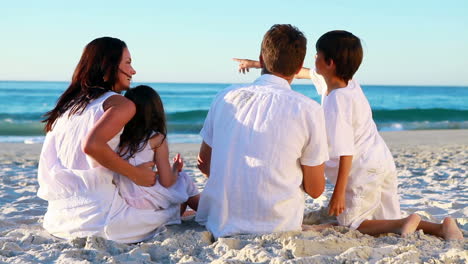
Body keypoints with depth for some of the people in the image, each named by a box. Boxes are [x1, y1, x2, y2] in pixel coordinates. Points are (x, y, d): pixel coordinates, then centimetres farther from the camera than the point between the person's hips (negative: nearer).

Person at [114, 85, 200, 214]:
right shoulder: (157, 139, -7)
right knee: (185, 179, 21)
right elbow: (166, 182, -9)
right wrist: (176, 168, 14)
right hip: (146, 202, -5)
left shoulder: (119, 137, 6)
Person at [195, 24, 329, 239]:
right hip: (276, 226, -3)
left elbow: (204, 162, 12)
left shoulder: (226, 97, 0)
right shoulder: (307, 110, -11)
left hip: (220, 223, 3)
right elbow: (315, 189, -4)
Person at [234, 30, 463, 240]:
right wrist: (257, 64, 26)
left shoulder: (337, 102, -23)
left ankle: (405, 223, -17)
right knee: (388, 222, 13)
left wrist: (339, 192, -20)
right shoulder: (347, 83, 5)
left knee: (352, 224, 5)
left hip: (364, 171, -9)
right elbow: (302, 72, 19)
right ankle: (441, 227, -8)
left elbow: (346, 152, -25)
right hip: (383, 164, 9)